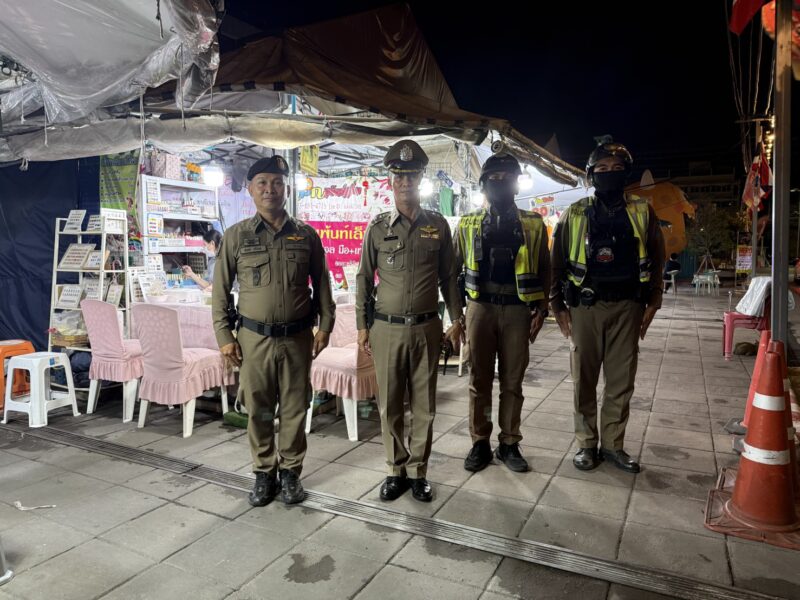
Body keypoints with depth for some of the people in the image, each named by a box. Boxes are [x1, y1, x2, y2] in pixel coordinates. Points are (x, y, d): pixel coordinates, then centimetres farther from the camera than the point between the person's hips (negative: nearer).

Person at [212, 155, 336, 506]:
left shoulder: (306, 235, 4)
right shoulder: (236, 236, 2)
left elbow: (321, 284, 9)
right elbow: (220, 290, 4)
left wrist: (325, 326, 3)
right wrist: (224, 336, 0)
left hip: (298, 338, 1)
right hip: (254, 339, 0)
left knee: (295, 408, 8)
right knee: (258, 410, 9)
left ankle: (290, 472, 25)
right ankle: (264, 473, 26)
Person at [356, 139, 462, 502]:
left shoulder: (438, 225, 4)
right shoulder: (378, 227, 2)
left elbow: (447, 277, 9)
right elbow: (364, 279, 5)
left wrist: (456, 320, 7)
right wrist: (362, 326, 2)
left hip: (427, 328, 1)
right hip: (387, 329, 0)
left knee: (424, 406, 8)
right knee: (390, 406, 8)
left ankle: (418, 472, 24)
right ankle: (396, 470, 24)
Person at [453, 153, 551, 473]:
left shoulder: (533, 224, 6)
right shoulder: (468, 223, 7)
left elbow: (544, 269, 8)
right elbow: (452, 266, 10)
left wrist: (541, 309, -2)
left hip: (517, 310, 0)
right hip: (480, 308, 0)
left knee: (513, 381, 7)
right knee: (479, 380, 6)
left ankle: (509, 444, 19)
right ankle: (480, 443, 18)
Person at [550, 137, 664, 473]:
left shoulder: (642, 213, 7)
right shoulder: (574, 214, 3)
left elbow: (656, 260, 10)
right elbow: (557, 262, 4)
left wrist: (652, 304, 5)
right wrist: (558, 306, 0)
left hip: (627, 307, 2)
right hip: (585, 307, -1)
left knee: (621, 382, 8)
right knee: (584, 380, 6)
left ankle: (612, 444, 22)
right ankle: (586, 444, 19)